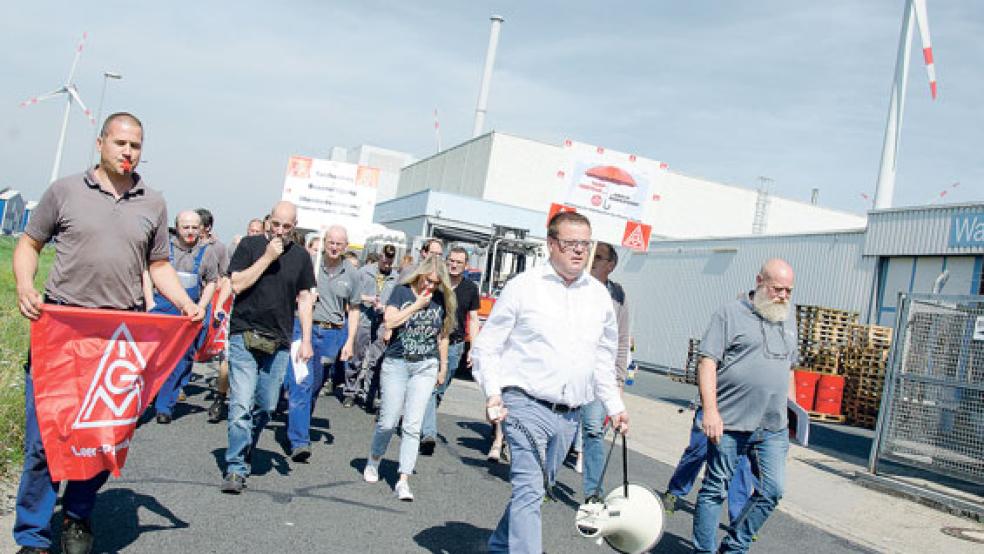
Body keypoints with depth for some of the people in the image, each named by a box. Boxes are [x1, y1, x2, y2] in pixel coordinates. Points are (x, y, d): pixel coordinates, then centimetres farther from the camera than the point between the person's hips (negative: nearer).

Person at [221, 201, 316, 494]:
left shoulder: (301, 256, 10)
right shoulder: (250, 245, 2)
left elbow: (304, 299, 13)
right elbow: (237, 284, -8)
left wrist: (306, 340, 6)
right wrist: (268, 257, -11)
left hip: (278, 343, 3)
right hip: (244, 336, -3)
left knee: (266, 406, 7)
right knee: (241, 404, -10)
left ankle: (244, 454, 27)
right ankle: (236, 468, -2)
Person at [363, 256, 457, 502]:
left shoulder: (441, 299, 6)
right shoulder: (402, 292, 0)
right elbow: (390, 321, -13)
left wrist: (443, 367, 15)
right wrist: (417, 305, -12)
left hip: (425, 366, 1)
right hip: (396, 363, -1)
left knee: (412, 426, -3)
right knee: (388, 421, 3)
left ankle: (403, 480, 0)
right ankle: (373, 460, 31)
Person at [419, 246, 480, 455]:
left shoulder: (470, 288, 6)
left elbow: (473, 319, 10)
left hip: (454, 345, 2)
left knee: (440, 391, 8)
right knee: (430, 388, -12)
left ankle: (420, 423, 25)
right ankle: (429, 434, -14)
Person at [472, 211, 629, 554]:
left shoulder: (599, 295, 11)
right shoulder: (524, 286, -4)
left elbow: (604, 358, 21)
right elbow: (487, 345, -1)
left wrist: (614, 406, 17)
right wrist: (493, 392, -13)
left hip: (570, 415, 5)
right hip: (527, 405, -5)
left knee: (536, 487, 16)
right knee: (529, 490, -12)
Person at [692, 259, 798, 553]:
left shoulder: (788, 323, 17)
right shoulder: (730, 314, -4)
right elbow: (707, 363, -11)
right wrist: (710, 410, -19)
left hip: (773, 428, 6)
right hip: (730, 423, -6)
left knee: (772, 490, 4)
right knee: (715, 489, 2)